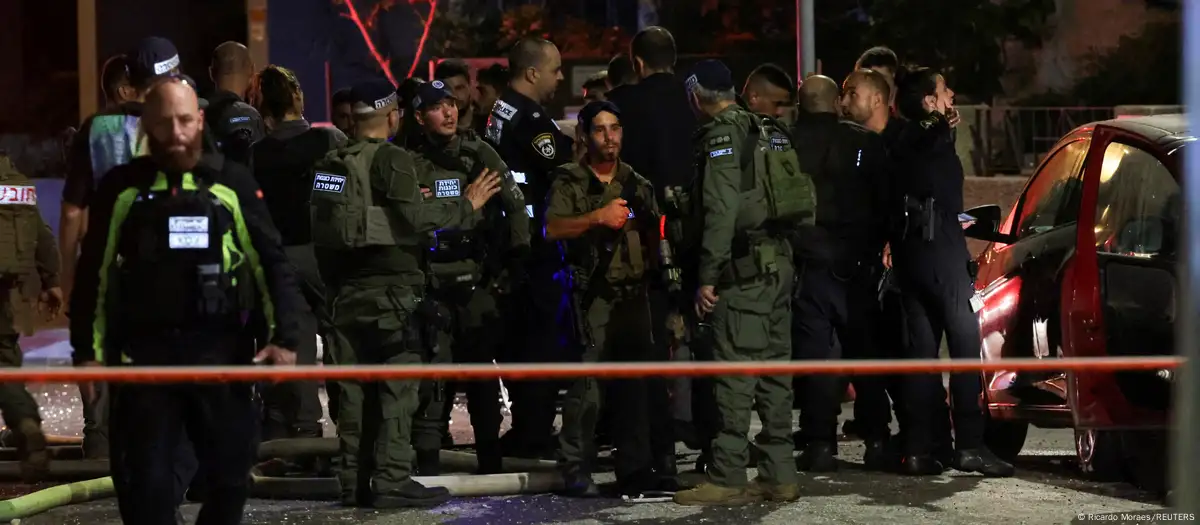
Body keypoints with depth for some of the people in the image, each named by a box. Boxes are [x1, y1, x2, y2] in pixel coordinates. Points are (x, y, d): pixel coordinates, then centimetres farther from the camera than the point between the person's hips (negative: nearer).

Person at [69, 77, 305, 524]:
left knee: (232, 474, 6)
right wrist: (88, 349, 4)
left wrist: (284, 336, -3)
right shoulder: (121, 187, 4)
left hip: (220, 352, 1)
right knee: (149, 481, 0)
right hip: (144, 353, 0)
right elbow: (94, 273, 8)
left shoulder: (232, 183, 5)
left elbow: (271, 263, 6)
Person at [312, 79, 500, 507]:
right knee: (397, 385, -4)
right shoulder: (391, 159, -9)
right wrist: (466, 207, -6)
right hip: (388, 287, -7)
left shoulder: (330, 164, 13)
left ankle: (355, 482, 11)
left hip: (346, 289, 7)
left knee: (353, 389, 9)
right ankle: (392, 481, -7)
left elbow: (320, 229, 14)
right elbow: (413, 217, -18)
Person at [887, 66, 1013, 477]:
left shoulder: (900, 142, 14)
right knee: (965, 345, -4)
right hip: (942, 253, -8)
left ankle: (917, 449, 6)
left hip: (908, 254, 8)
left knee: (921, 349, 8)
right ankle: (970, 446, -6)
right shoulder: (934, 136, -6)